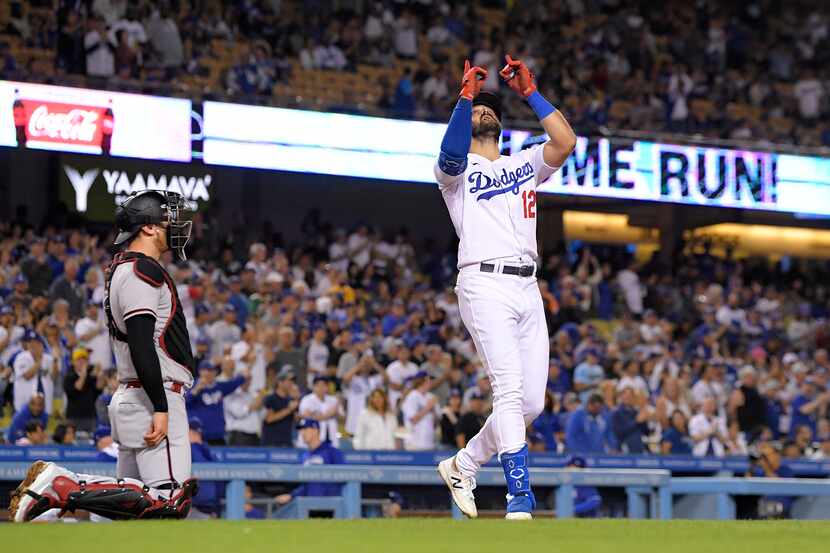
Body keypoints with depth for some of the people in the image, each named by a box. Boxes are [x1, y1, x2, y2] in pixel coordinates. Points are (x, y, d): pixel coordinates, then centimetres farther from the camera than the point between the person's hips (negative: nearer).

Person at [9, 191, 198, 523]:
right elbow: (142, 345, -21)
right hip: (153, 397, -11)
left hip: (128, 397, 11)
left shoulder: (122, 269, 22)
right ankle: (60, 485, -20)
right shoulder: (142, 271, -11)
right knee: (169, 501, -17)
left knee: (130, 497, 12)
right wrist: (160, 408, -25)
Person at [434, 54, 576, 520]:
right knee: (510, 389, -19)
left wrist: (529, 91, 6)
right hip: (485, 284, -6)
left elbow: (566, 142, 6)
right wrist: (466, 95, -17)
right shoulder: (458, 168, 10)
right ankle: (520, 500, -23)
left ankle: (463, 465, 23)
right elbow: (451, 154, -16)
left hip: (528, 289, 6)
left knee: (532, 403, 3)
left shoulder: (524, 164, 24)